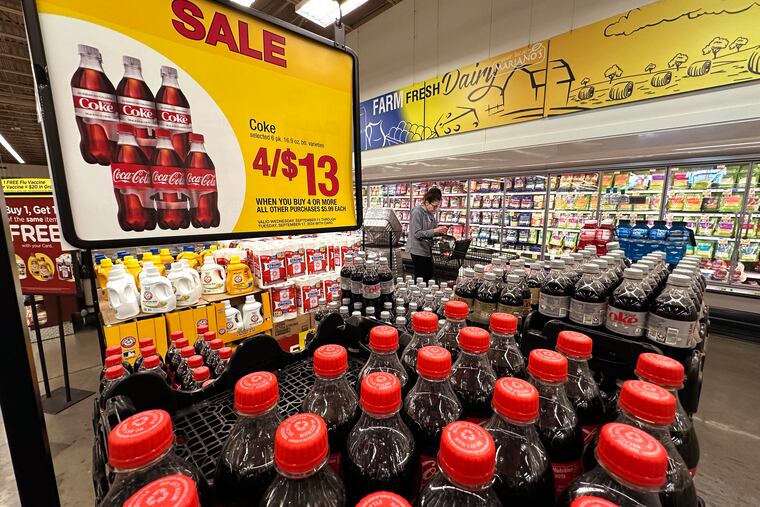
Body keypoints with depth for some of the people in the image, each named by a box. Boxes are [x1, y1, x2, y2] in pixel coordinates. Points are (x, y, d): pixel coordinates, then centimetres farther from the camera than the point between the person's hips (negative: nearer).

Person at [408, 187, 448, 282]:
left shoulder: (430, 212, 7)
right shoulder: (417, 212, -16)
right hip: (418, 250, -8)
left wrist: (440, 230, -5)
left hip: (428, 249, 8)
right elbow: (417, 234, -21)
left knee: (429, 277, 14)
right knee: (420, 278, 0)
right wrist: (435, 231, -24)